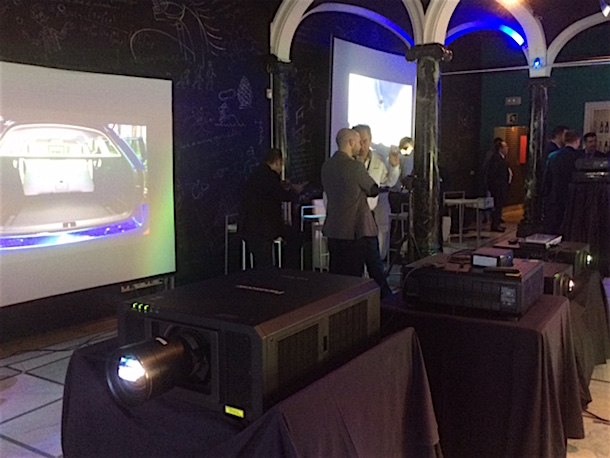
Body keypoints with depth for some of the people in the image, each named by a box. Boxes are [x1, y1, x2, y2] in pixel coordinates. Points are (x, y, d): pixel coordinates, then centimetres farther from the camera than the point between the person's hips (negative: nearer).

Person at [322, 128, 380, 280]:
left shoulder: (326, 165, 7)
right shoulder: (355, 166, -15)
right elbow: (373, 190, -3)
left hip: (332, 229, 7)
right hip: (353, 230, -7)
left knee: (335, 273, 14)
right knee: (353, 274, 1)